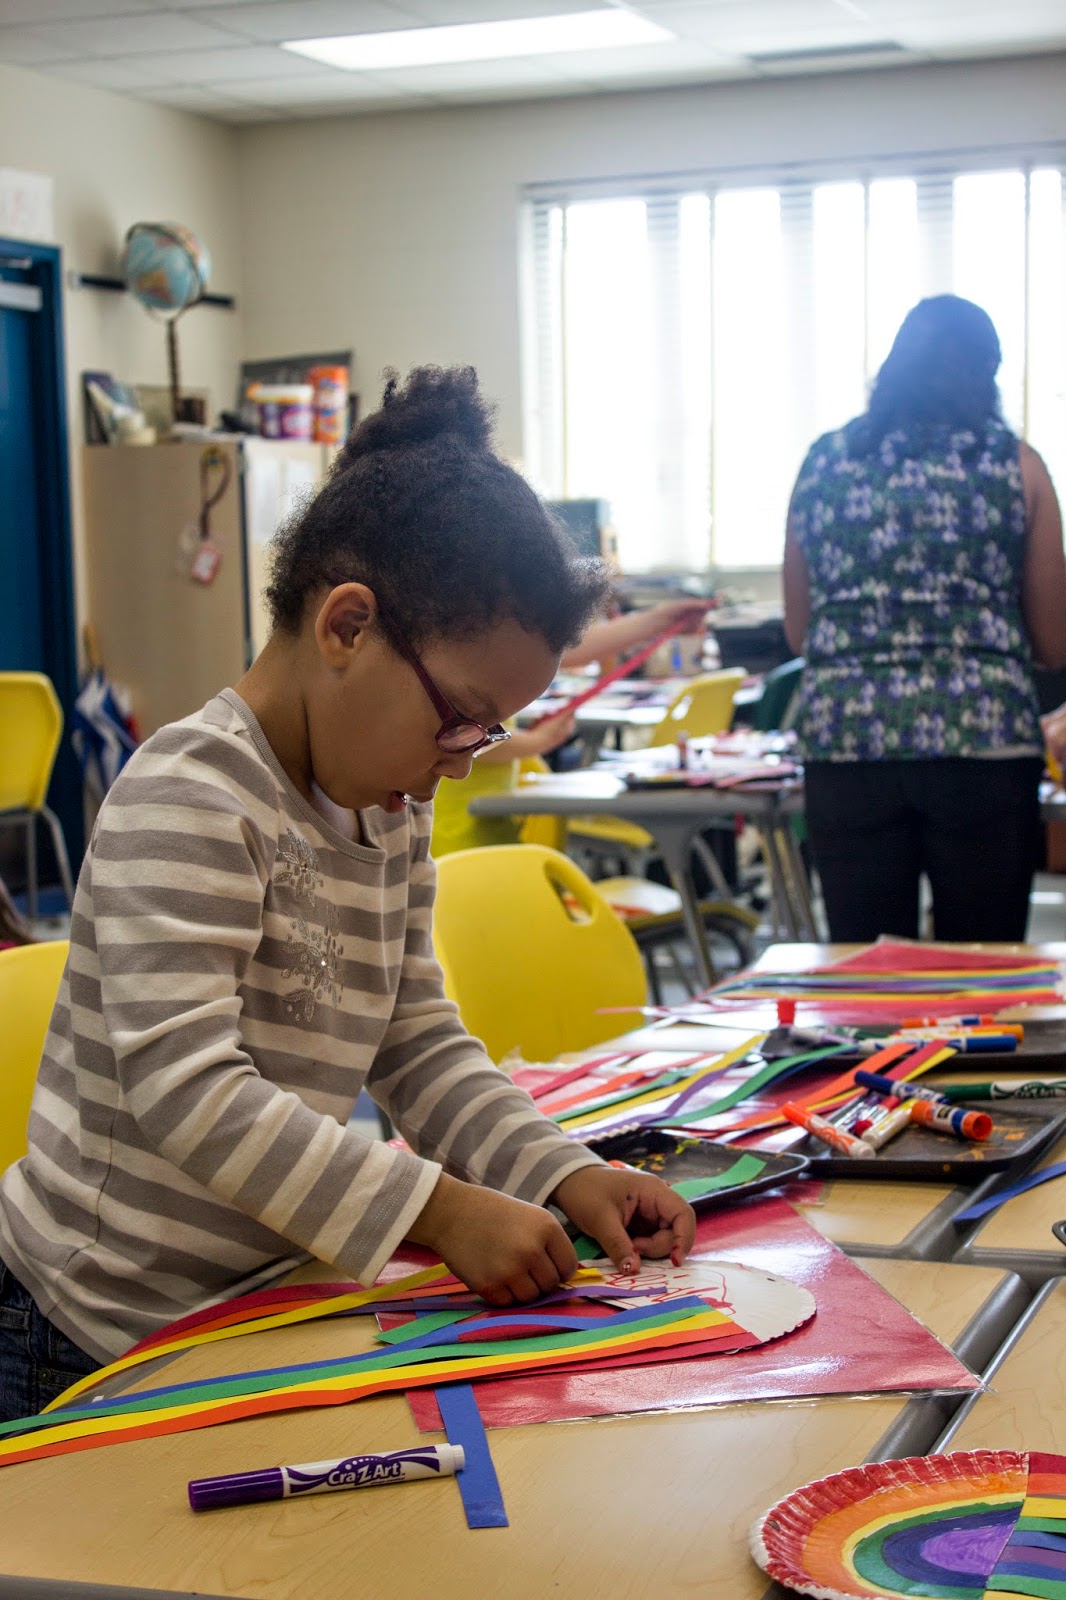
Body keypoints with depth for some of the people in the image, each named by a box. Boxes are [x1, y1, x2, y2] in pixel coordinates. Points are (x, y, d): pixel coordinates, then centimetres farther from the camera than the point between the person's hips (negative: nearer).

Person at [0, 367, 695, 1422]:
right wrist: (441, 1211, -27)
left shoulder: (391, 820, 9)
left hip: (255, 1307, 8)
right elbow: (187, 1089, -27)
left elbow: (420, 1047, 14)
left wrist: (563, 1177, -2)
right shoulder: (188, 799, -19)